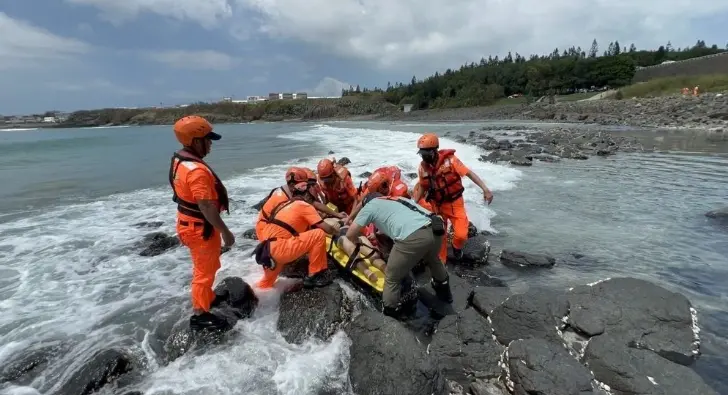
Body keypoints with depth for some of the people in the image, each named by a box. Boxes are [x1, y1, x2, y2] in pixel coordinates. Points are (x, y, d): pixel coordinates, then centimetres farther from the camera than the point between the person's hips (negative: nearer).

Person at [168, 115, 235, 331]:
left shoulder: (179, 160, 3)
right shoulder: (197, 171, -29)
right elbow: (206, 207, -29)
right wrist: (225, 232, -21)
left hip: (189, 223, 10)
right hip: (200, 228, -10)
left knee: (207, 266, 27)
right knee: (205, 270, 7)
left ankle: (208, 298, 47)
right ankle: (200, 314, 21)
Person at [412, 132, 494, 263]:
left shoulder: (449, 159, -19)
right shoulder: (423, 167, -7)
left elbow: (469, 173, -18)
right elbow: (422, 187, 6)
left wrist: (485, 189, -26)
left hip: (455, 203, -3)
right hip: (438, 205, 3)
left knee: (461, 234, -9)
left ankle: (456, 247, 27)